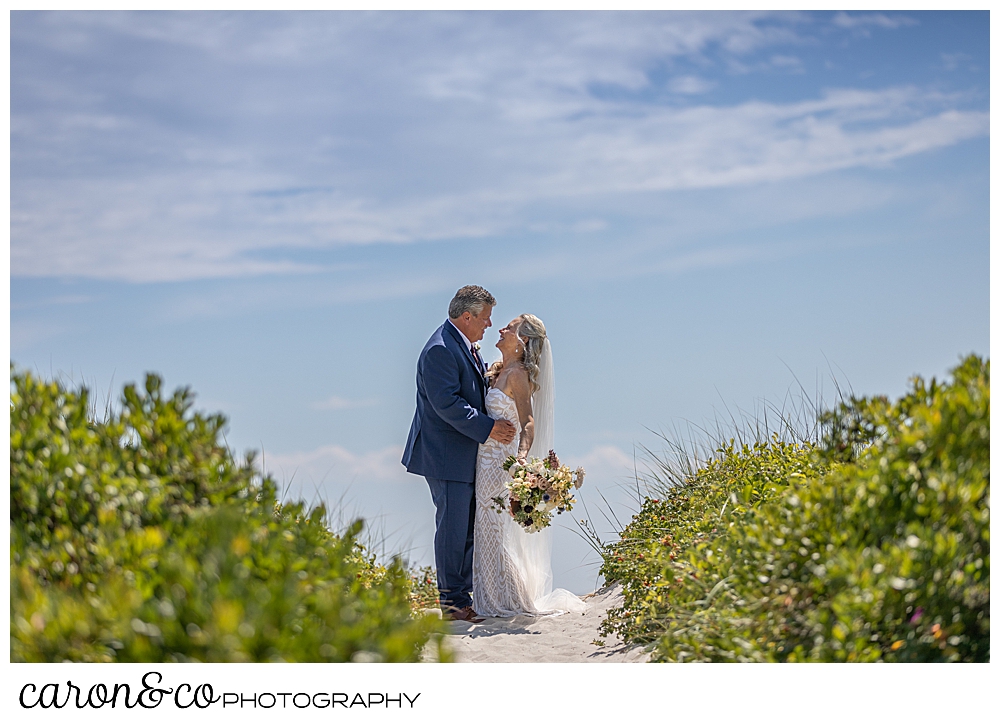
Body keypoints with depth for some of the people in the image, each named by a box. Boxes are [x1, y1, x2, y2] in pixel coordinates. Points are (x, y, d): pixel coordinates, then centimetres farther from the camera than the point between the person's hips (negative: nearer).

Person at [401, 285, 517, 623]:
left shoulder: (466, 346, 14)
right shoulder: (440, 350, -18)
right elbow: (447, 403, -24)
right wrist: (487, 428, -24)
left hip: (467, 455, 10)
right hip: (447, 456, -10)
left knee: (470, 527, 13)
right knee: (453, 527, -4)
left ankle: (464, 593, 22)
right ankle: (453, 601, 3)